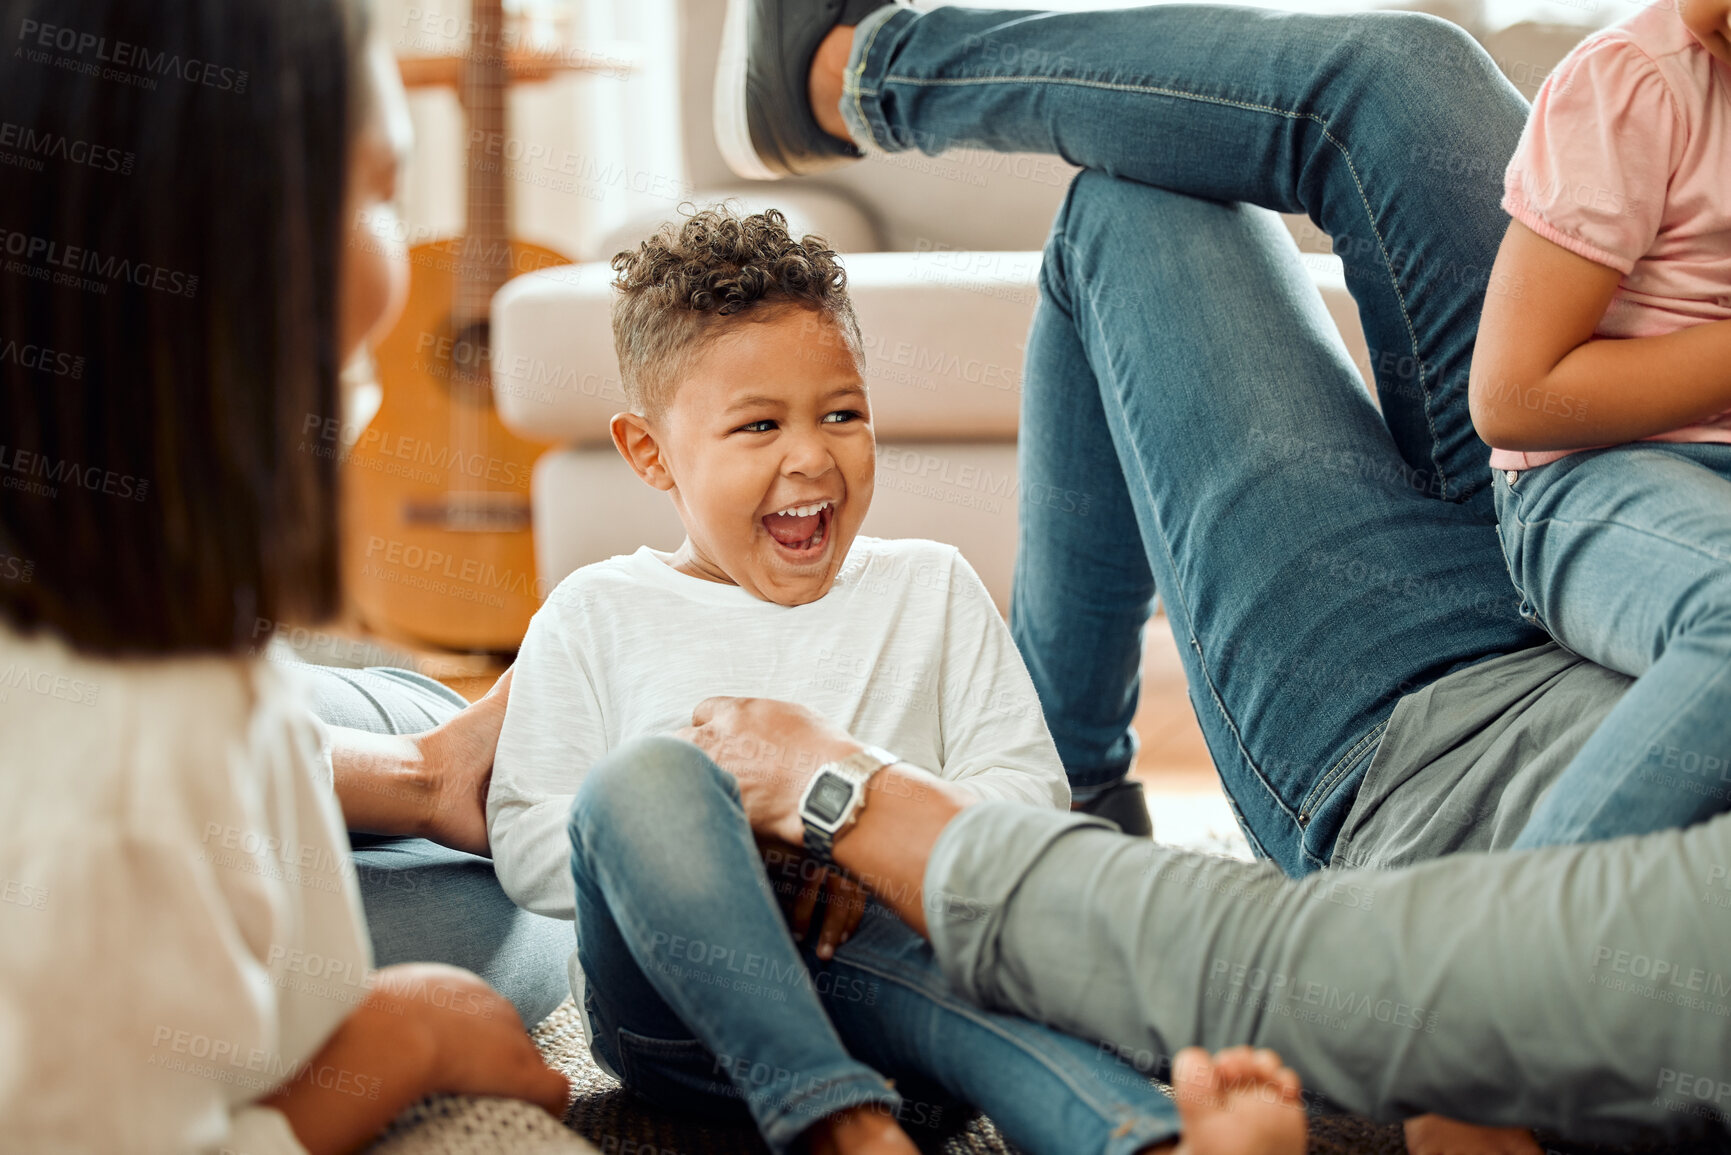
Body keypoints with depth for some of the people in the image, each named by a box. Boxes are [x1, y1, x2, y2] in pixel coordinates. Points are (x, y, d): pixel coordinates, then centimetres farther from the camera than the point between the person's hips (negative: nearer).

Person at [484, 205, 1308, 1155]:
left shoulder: (930, 589, 21)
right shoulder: (596, 615, 15)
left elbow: (1027, 785, 12)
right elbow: (523, 846, 7)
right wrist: (703, 858, -12)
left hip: (879, 945, 1)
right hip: (674, 996, 0)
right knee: (641, 777, -32)